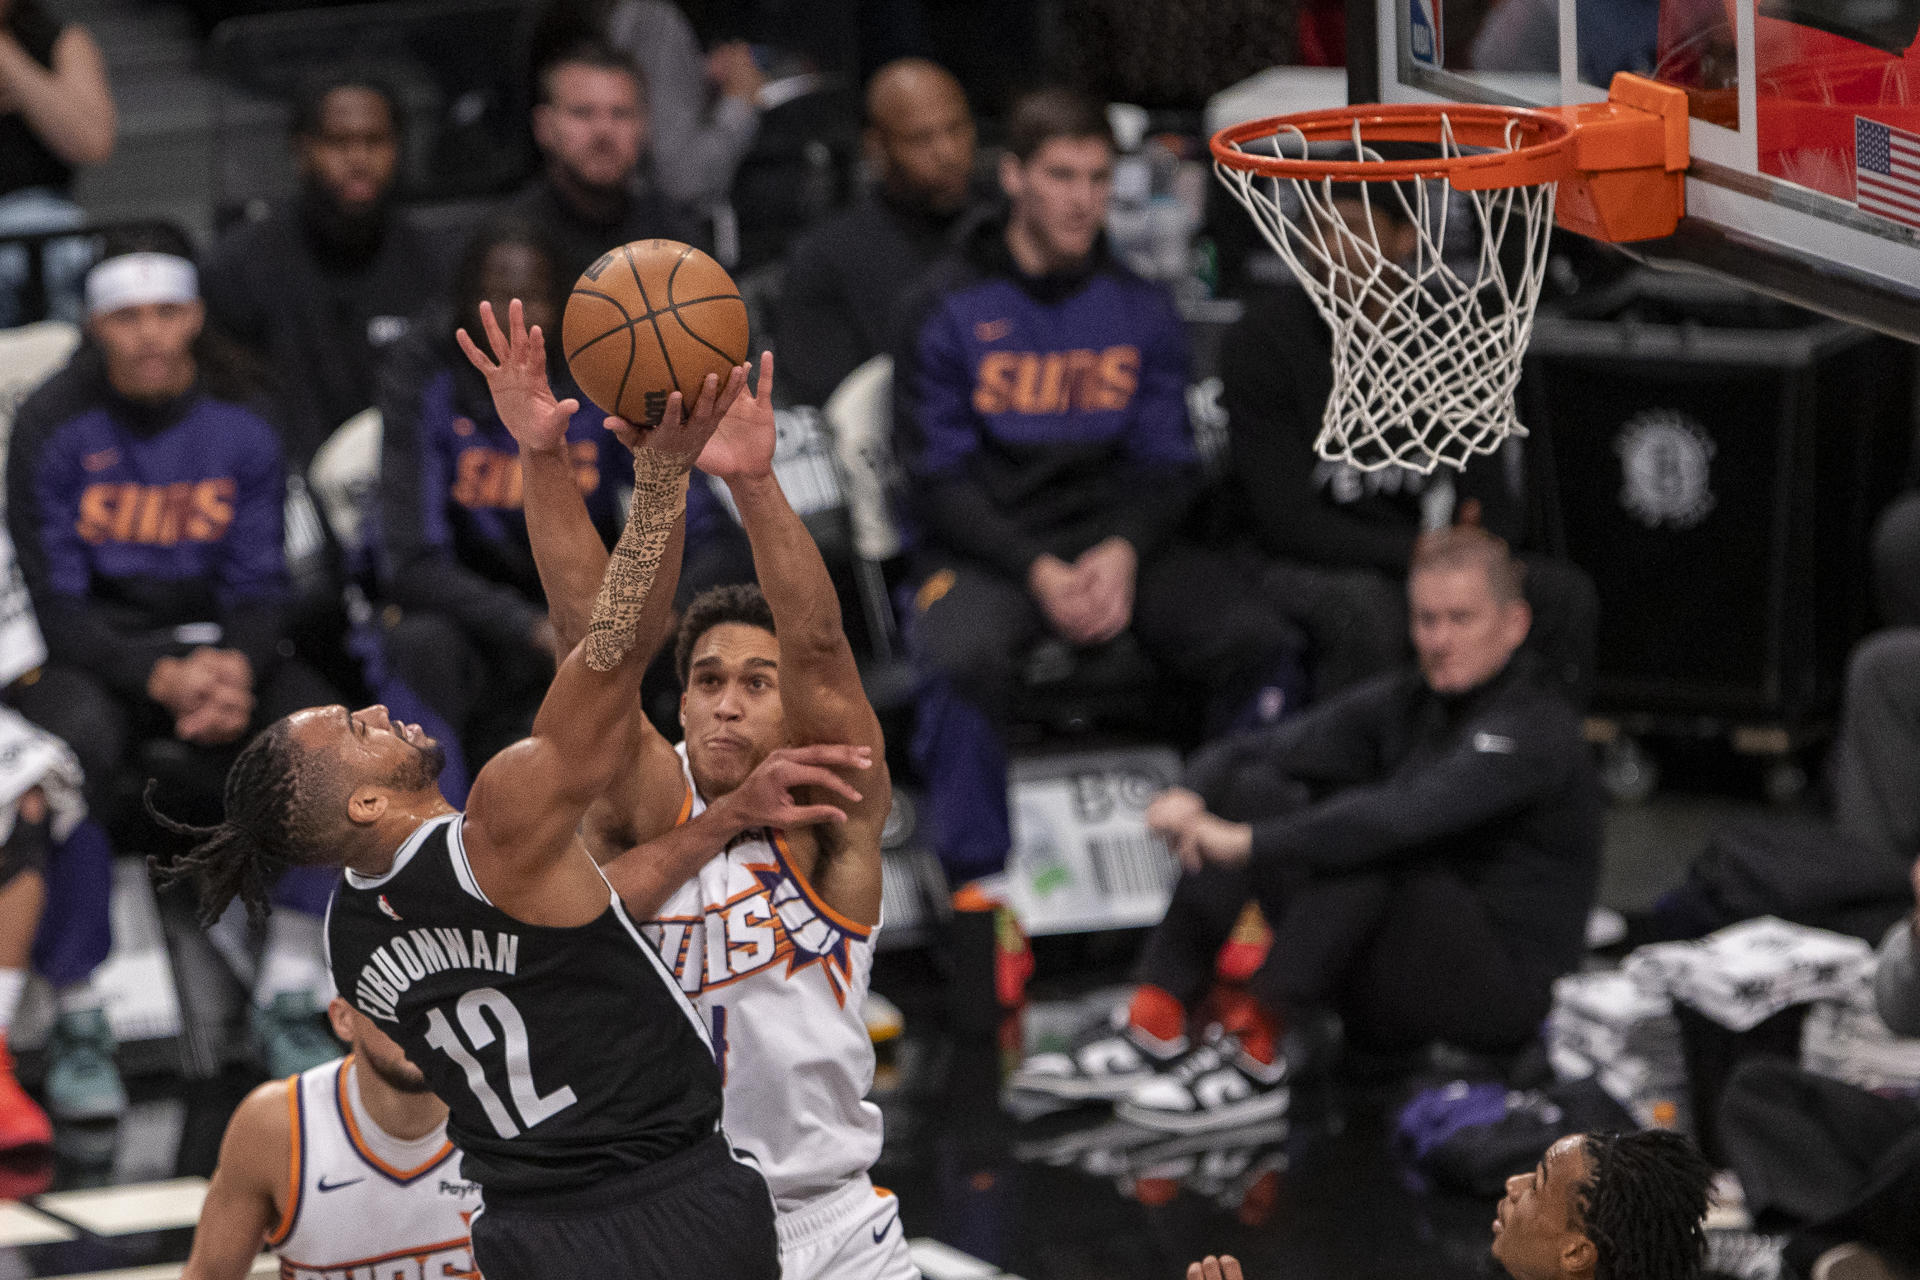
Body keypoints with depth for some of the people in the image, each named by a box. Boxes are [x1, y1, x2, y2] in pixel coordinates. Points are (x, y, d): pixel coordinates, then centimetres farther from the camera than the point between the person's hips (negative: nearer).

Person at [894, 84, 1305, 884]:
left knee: (1261, 643, -22)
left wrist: (1123, 551, -11)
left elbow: (1167, 463, 11)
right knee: (964, 659, -37)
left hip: (1117, 541, 3)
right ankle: (975, 885, -22)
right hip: (986, 550, -3)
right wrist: (1037, 571, -16)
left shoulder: (1140, 310, 11)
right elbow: (937, 478, -3)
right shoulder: (950, 309, 0)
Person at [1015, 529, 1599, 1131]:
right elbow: (1250, 752, 5)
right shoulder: (1407, 702, 8)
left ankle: (1254, 1055, -25)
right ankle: (1153, 1030, -13)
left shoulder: (1535, 729, -17)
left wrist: (1247, 844, -35)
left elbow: (1406, 815, -34)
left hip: (1497, 992, -8)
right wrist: (1192, 798, -18)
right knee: (1248, 788, -2)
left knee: (1366, 841, -31)